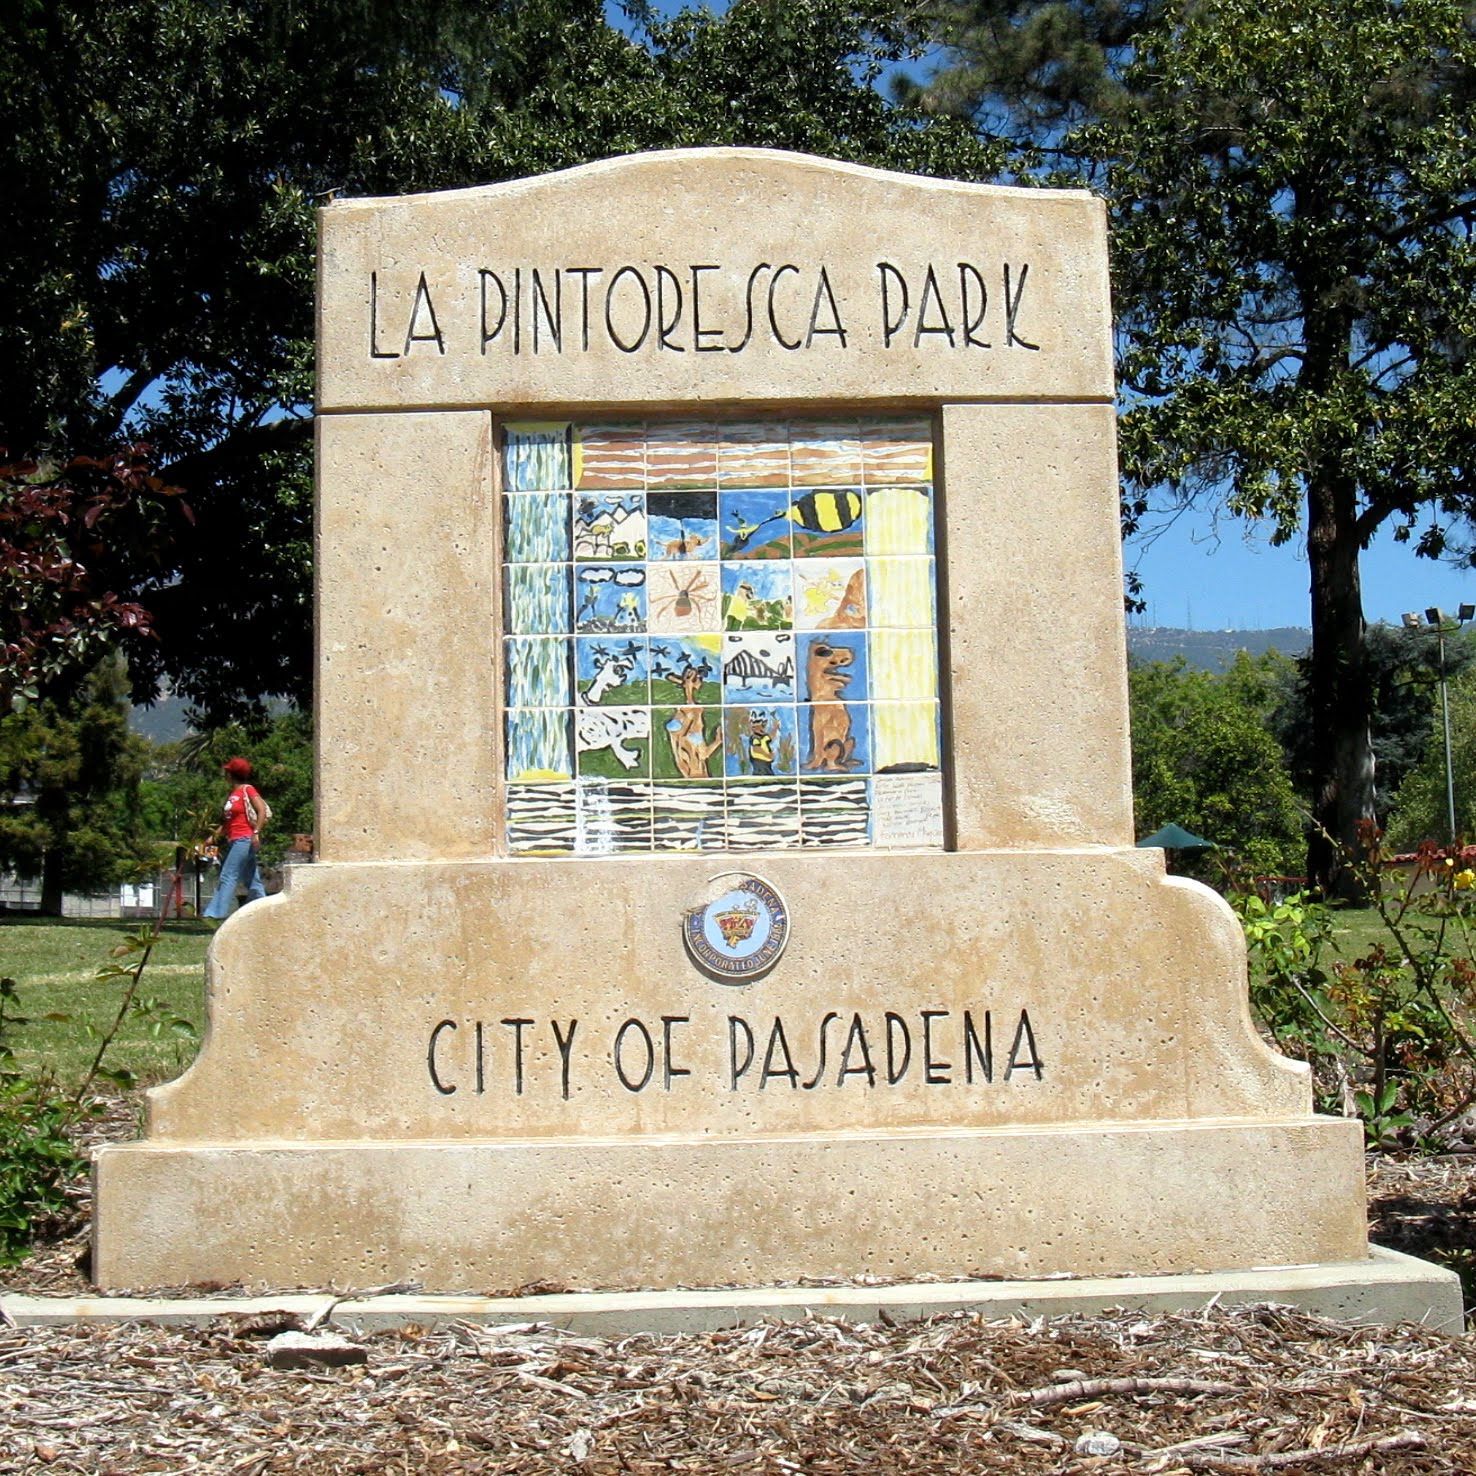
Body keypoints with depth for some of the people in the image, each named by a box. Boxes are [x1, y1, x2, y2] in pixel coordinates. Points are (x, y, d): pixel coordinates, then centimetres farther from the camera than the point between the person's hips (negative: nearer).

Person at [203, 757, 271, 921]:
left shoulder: (247, 790, -6)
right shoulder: (232, 794, 17)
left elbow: (262, 811, -15)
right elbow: (228, 822, 21)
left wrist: (256, 832, -24)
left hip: (244, 840, -9)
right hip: (234, 841, 9)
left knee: (228, 877, -11)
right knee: (251, 880, 9)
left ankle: (216, 913, -13)